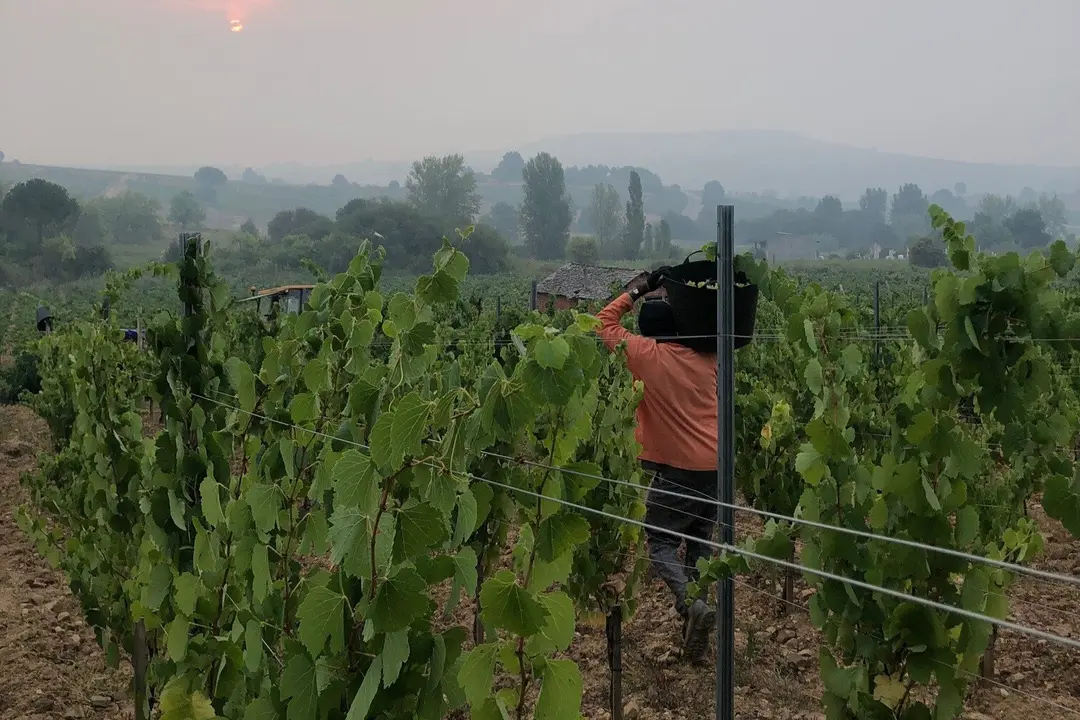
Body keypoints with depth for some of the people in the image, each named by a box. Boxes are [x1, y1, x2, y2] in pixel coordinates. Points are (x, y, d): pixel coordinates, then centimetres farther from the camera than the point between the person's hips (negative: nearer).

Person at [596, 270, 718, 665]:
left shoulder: (646, 355, -8)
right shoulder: (708, 357, 3)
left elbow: (605, 321, 7)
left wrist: (636, 290, 12)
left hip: (676, 468, -5)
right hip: (716, 466, 5)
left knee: (661, 543, 7)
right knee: (700, 544, 15)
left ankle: (692, 605, -19)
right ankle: (696, 636, 14)